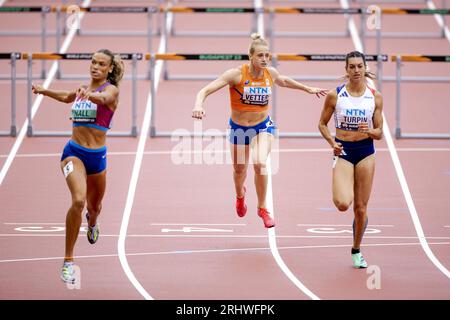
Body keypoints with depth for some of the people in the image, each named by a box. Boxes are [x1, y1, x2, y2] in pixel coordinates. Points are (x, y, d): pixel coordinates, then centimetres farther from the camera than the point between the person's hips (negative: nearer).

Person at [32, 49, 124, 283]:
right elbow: (67, 97, 32)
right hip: (73, 152, 1)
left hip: (96, 156, -1)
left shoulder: (111, 90, -7)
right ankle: (68, 261, -21)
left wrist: (88, 95, -55)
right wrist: (43, 91, 22)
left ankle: (92, 222, 63)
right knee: (78, 200, -25)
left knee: (94, 207, 21)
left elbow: (103, 98, -34)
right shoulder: (83, 89, 7)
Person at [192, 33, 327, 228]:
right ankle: (240, 195, 56)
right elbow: (206, 90, -26)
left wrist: (308, 89, 25)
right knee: (239, 169, 17)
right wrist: (198, 105, -46)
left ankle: (262, 208, -4)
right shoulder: (237, 74, -22)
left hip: (263, 126, 1)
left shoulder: (271, 73, -10)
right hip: (239, 128, -1)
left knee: (260, 163, -25)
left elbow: (283, 81, 16)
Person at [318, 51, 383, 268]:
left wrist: (370, 131, -18)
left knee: (361, 208, 5)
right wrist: (332, 143, -11)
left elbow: (379, 133, 4)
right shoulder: (335, 95, -4)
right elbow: (322, 124, 6)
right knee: (343, 204, -21)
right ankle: (341, 194, 17)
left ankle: (356, 250, 25)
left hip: (366, 152, 2)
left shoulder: (375, 97, 0)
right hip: (343, 152, -2)